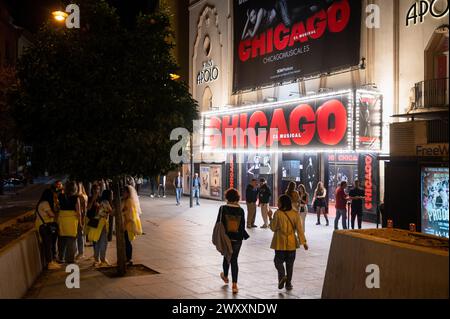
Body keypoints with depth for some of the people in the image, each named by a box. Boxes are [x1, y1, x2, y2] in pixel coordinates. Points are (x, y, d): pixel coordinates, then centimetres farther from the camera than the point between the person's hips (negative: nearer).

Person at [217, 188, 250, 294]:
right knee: (234, 260, 6)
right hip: (237, 239, 1)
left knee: (226, 257, 21)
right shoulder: (241, 210, -5)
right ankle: (234, 284, 1)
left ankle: (225, 276, 44)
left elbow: (219, 224, -9)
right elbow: (242, 226, -1)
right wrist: (245, 235, 17)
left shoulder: (223, 209, -10)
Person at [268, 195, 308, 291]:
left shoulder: (277, 213, -12)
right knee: (289, 263, 13)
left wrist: (270, 217, 8)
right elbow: (299, 229, -4)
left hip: (280, 243, -2)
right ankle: (288, 283, 17)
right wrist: (303, 241, 0)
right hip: (291, 243, 3)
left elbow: (273, 228, -3)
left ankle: (282, 276, -12)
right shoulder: (295, 213, -4)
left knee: (278, 261, 12)